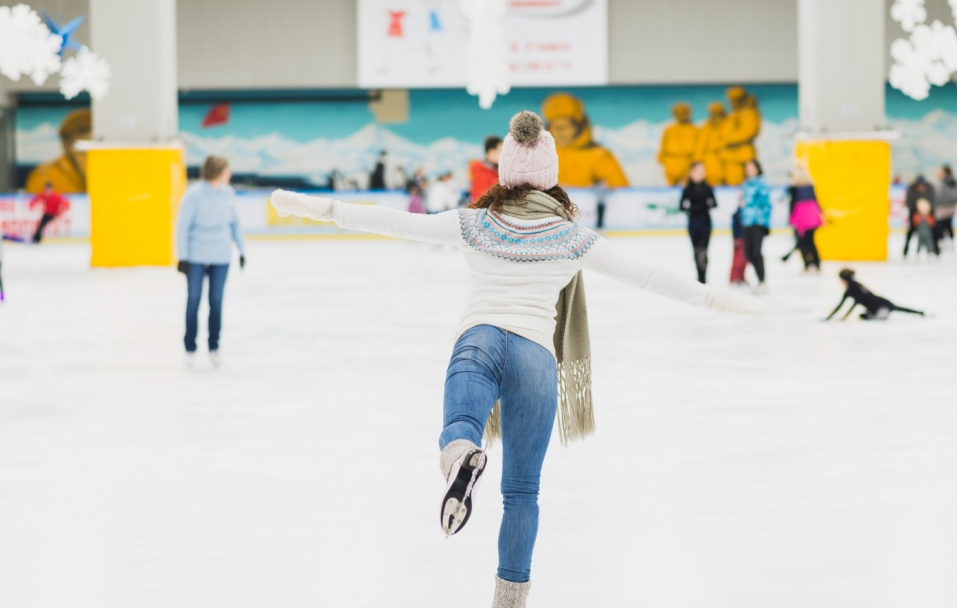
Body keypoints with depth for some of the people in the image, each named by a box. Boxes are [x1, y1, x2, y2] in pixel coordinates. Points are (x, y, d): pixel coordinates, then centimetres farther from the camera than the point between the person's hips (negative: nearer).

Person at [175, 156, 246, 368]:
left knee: (216, 301, 7)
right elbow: (182, 226, -10)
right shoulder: (194, 194, -14)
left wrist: (241, 249, 11)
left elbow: (235, 223, 11)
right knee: (194, 300, 5)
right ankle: (190, 348, 15)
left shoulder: (228, 193, 0)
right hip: (196, 257, -4)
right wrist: (183, 257, -11)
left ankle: (214, 348, 16)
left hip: (221, 257, 4)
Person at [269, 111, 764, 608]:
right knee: (522, 490, 10)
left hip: (479, 340, -1)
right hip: (537, 353, 1)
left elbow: (395, 223, 11)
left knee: (458, 430, -28)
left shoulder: (475, 224, 15)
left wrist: (318, 208, 16)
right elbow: (644, 275, 17)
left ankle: (462, 456, -65)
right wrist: (716, 299, 25)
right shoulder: (571, 236, 15)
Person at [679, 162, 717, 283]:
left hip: (705, 222, -1)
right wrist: (692, 207, -19)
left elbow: (714, 203, 5)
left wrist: (709, 204, -17)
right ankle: (700, 276, 19)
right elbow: (682, 206, -2)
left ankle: (702, 279, -13)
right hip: (693, 222, 1)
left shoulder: (707, 188, 3)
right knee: (696, 251, 8)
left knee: (702, 251, -11)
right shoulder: (688, 189, 0)